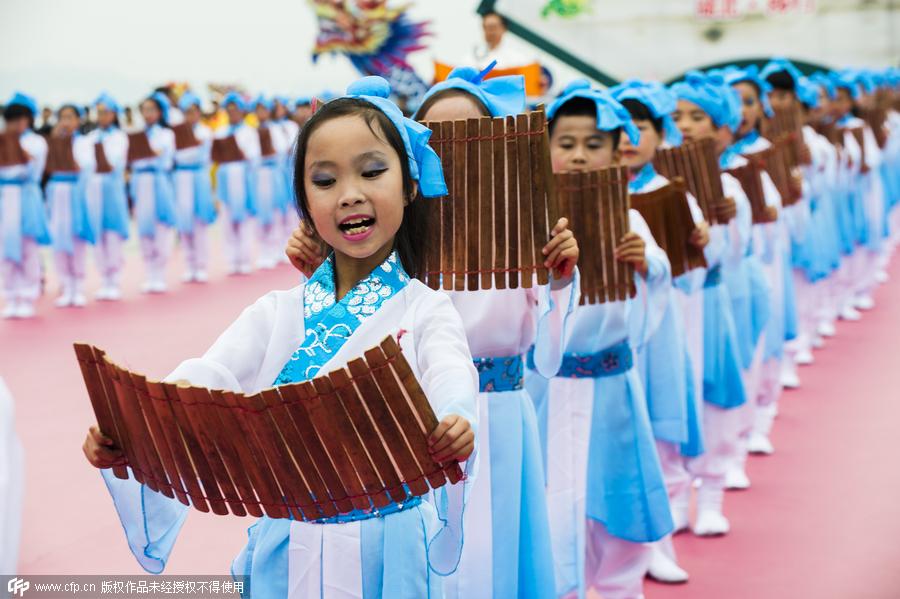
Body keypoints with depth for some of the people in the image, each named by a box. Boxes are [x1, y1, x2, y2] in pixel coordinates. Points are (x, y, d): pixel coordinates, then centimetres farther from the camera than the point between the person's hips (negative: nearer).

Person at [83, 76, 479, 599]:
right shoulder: (278, 313, 4)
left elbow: (451, 380, -24)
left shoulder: (424, 310, -4)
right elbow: (203, 380, -9)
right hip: (289, 549, 3)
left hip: (389, 552, -2)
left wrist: (454, 424, -48)